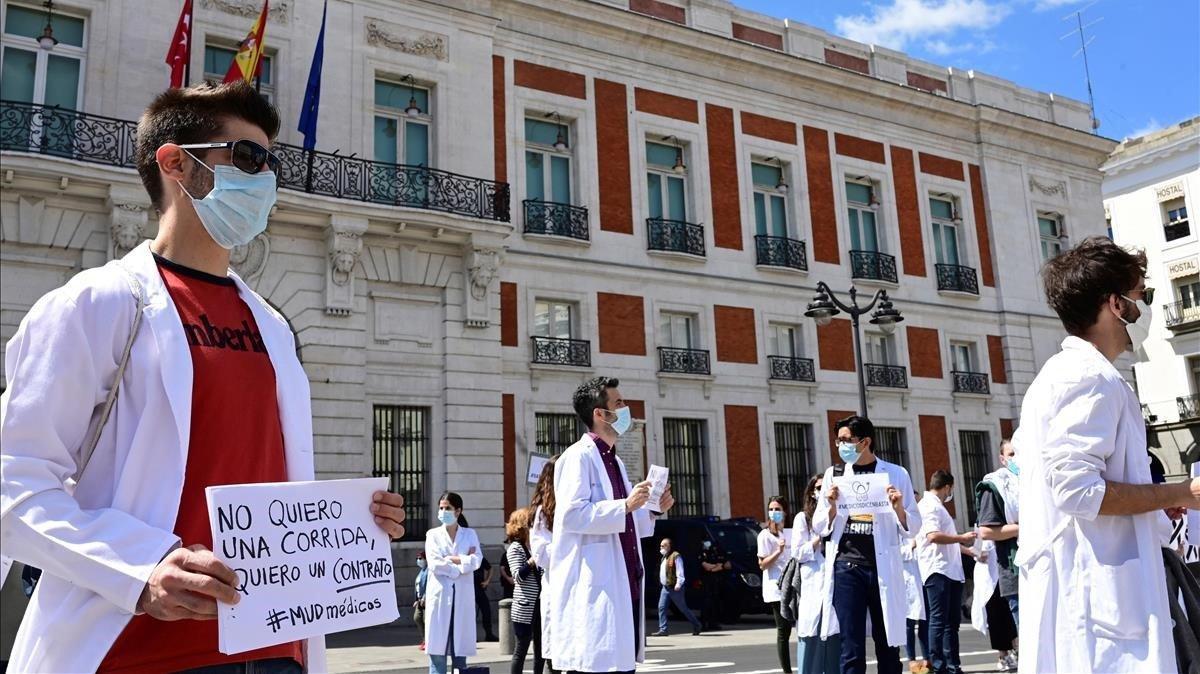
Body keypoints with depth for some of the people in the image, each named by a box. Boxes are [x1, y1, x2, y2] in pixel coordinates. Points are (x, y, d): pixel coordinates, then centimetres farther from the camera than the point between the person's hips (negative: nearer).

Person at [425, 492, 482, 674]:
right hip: (440, 596, -1)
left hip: (463, 597, 1)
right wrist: (464, 562, -6)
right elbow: (434, 564, -6)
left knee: (461, 649, 2)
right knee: (438, 649, -4)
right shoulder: (433, 534, 9)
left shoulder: (470, 534, 12)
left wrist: (451, 559, -7)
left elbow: (477, 560, -4)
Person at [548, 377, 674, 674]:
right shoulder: (578, 457, -9)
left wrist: (653, 510, 11)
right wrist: (625, 506, -23)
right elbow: (572, 515, -21)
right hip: (594, 587, -9)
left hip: (623, 583, 9)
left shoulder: (615, 462, 20)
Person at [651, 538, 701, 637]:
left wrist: (679, 583, -25)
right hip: (665, 587, 8)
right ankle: (663, 630, -1)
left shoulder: (675, 556, -11)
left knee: (683, 608, 1)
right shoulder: (664, 557, 18)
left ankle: (696, 626, 17)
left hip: (675, 588, -8)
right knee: (661, 607, -3)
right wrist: (662, 583, 19)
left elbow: (680, 571, -17)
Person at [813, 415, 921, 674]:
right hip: (847, 566, 1)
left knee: (888, 646, 8)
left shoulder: (895, 474, 5)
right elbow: (819, 526, 10)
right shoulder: (834, 474, 9)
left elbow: (913, 528, 6)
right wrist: (832, 507, -9)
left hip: (883, 567, 0)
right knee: (852, 647, -1)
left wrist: (899, 509, -14)